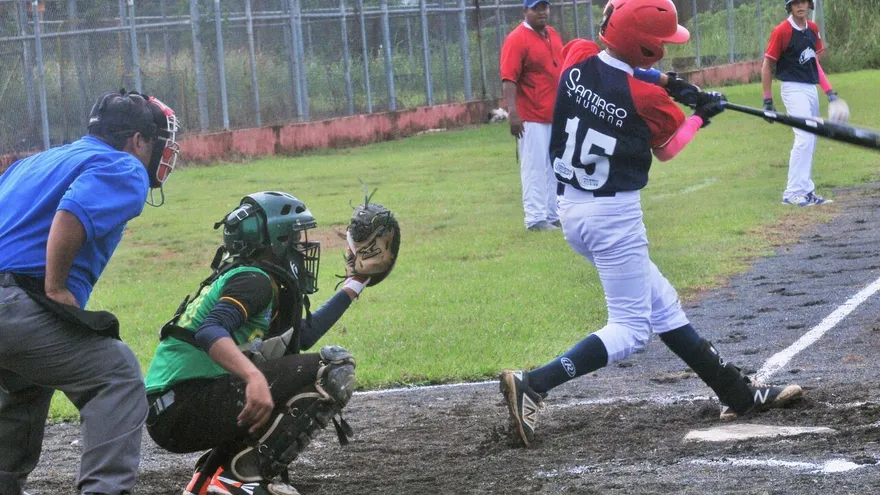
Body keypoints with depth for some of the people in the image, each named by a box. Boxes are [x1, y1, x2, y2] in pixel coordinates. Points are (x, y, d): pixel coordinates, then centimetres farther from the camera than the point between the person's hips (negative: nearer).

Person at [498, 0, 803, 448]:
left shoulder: (576, 58, -5)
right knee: (630, 328, 0)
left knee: (662, 305, 16)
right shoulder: (648, 98, -18)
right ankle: (532, 385, -15)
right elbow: (667, 148, 3)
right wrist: (701, 115, 19)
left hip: (571, 209, 8)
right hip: (615, 216, -8)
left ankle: (737, 392, 25)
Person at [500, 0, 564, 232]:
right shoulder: (517, 39, -13)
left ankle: (554, 215, 23)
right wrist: (513, 112, -28)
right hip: (532, 117, -8)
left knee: (555, 167, 14)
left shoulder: (553, 35, 12)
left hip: (557, 115, 8)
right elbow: (508, 79, -19)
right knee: (535, 167, -5)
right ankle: (535, 219, -1)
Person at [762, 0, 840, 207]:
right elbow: (767, 67, -8)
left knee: (810, 141, 12)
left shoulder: (812, 29, 10)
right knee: (804, 139, -18)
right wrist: (768, 101, -11)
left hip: (812, 89, 8)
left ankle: (806, 191, 20)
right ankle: (793, 193, -17)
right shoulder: (782, 31, -12)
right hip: (794, 90, -8)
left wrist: (829, 91, 10)